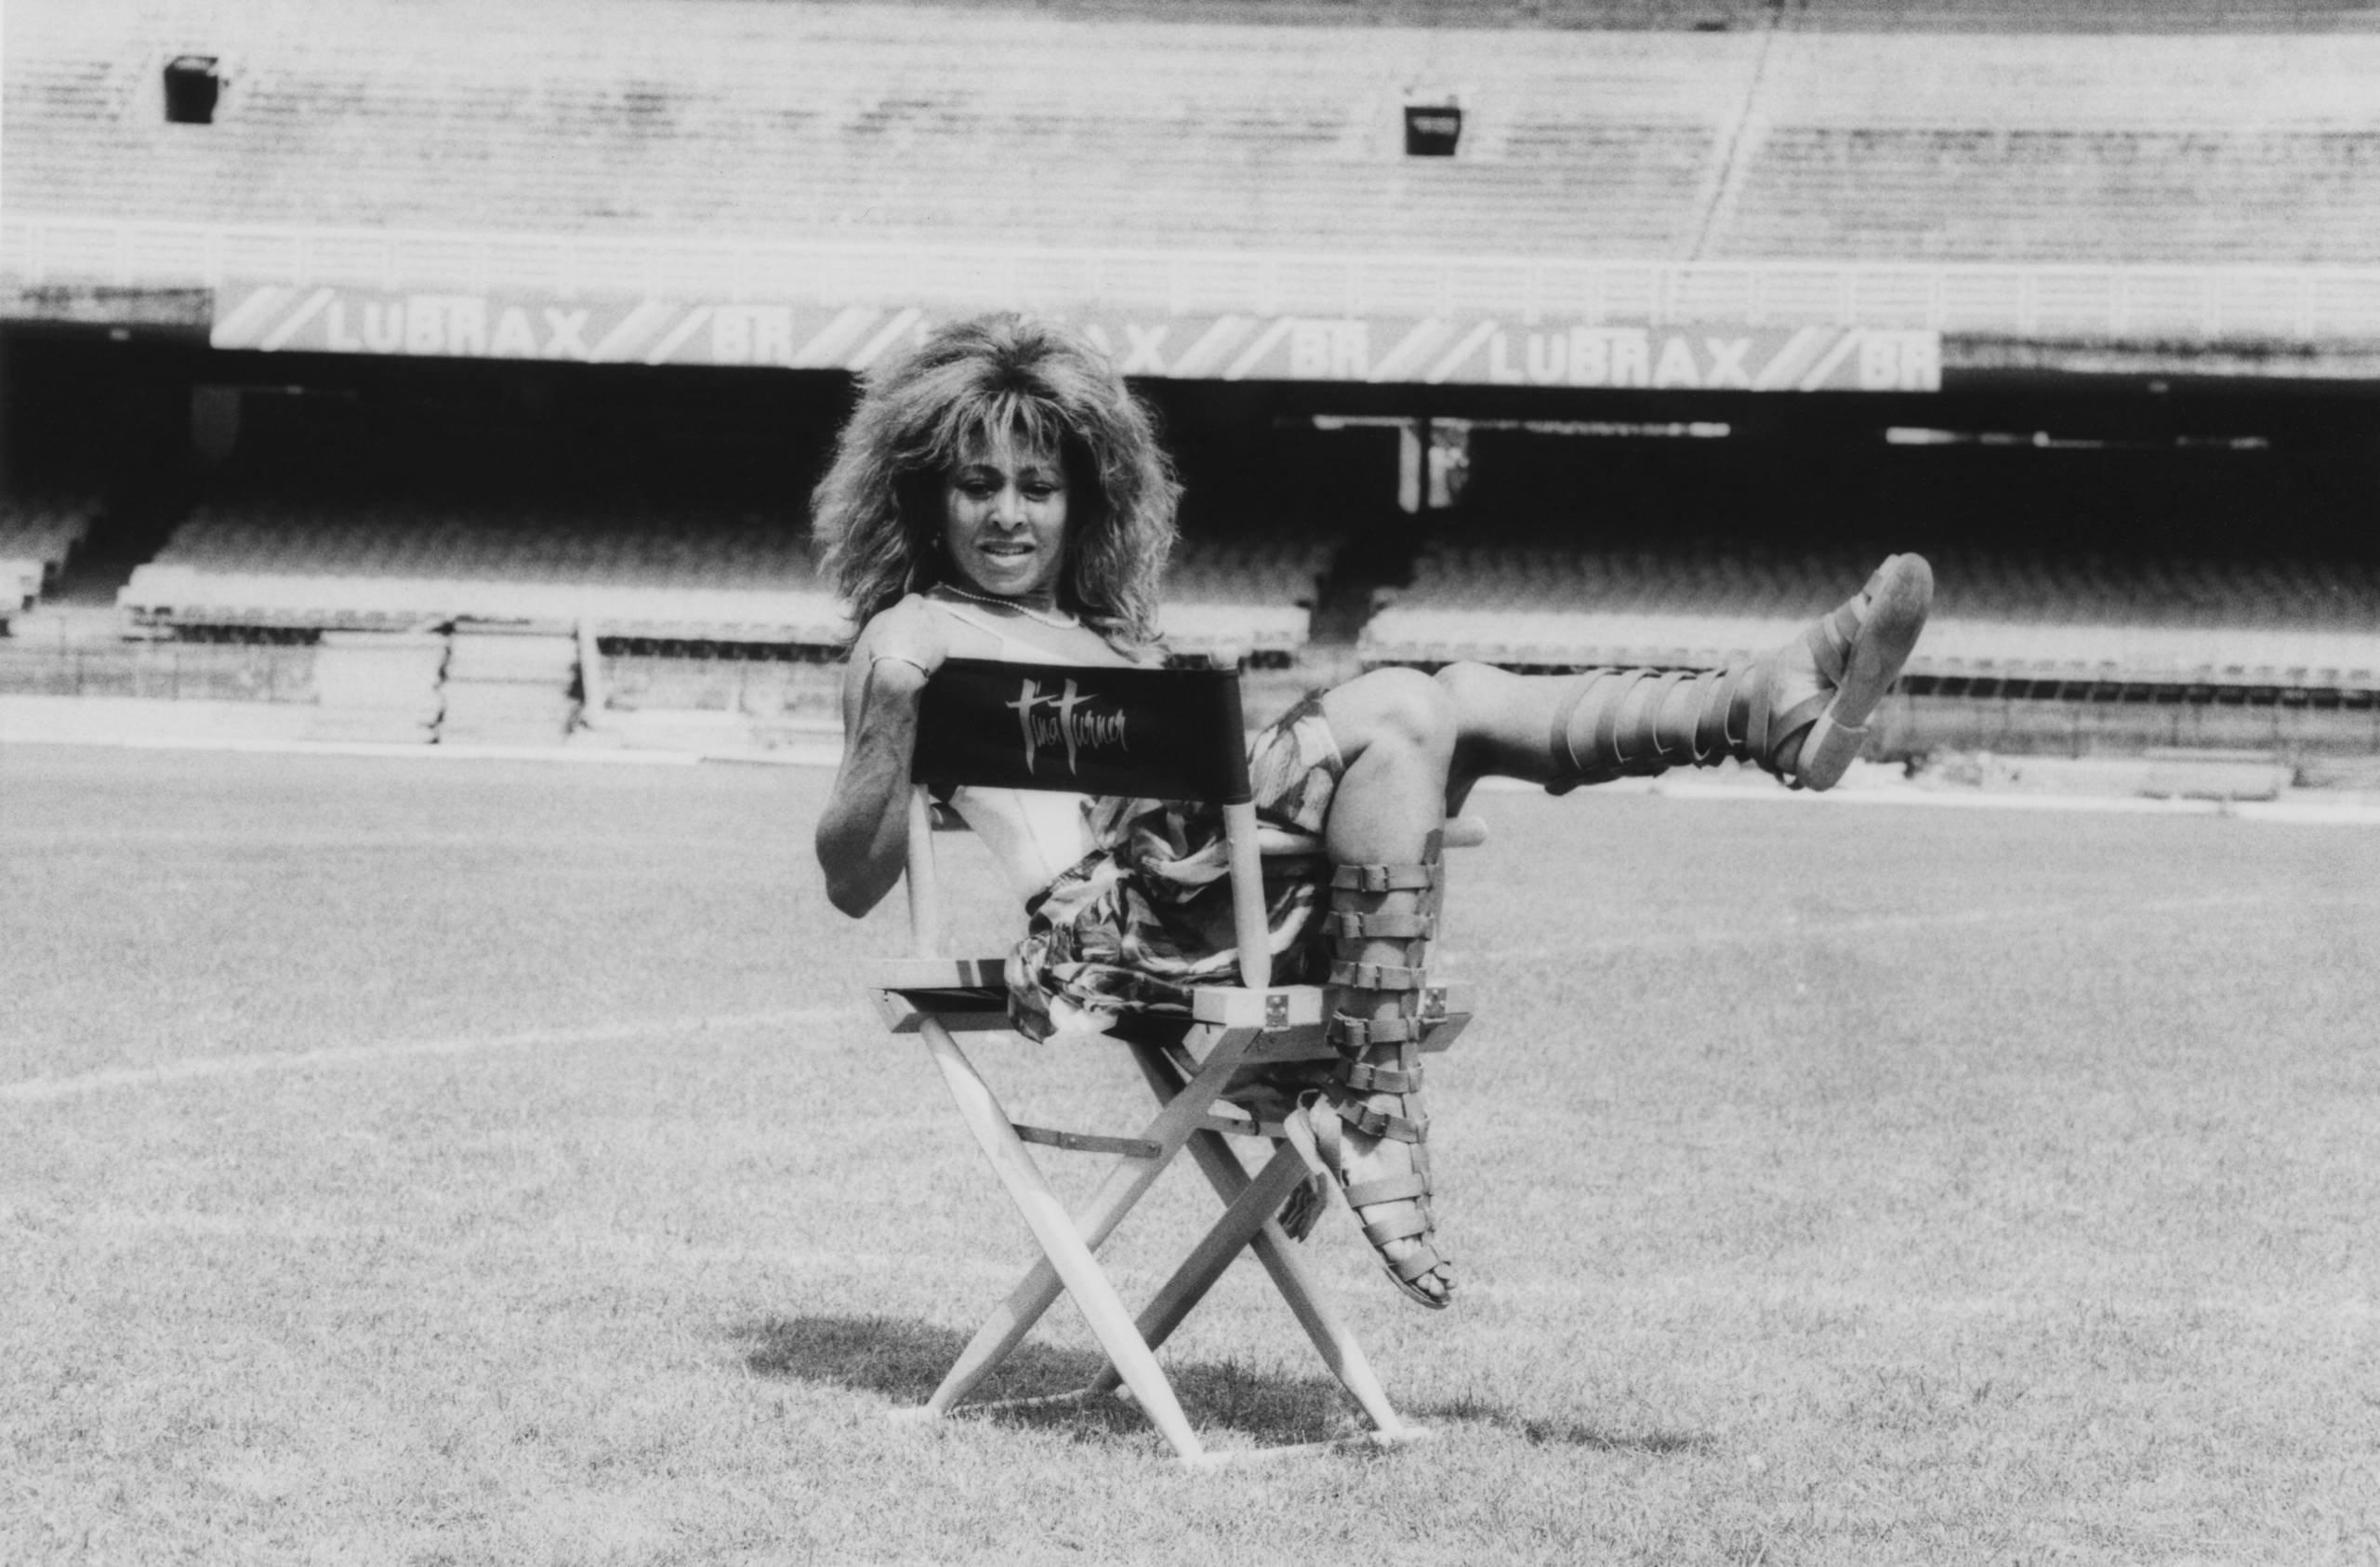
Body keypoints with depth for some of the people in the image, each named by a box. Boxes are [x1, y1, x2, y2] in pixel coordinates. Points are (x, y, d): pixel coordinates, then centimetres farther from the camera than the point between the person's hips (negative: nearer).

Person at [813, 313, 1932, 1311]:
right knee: (1396, 713, -24)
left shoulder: (1109, 638, 34)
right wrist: (890, 720, -13)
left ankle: (1773, 704, -23)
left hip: (1234, 888, 7)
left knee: (1460, 702, -7)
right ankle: (1370, 1117, -30)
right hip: (1107, 912, -7)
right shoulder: (913, 634, 13)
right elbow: (852, 881, 1)